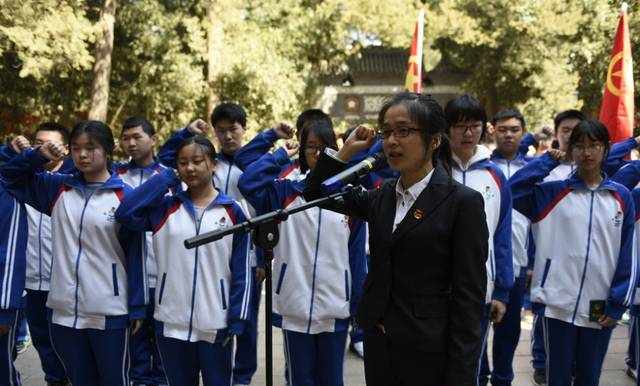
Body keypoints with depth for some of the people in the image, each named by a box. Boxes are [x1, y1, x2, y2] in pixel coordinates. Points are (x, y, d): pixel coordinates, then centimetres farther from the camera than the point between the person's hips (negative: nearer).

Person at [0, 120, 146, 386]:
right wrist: (38, 156, -3)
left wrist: (136, 309, -6)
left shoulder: (124, 196, -6)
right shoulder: (59, 189, 6)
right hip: (64, 311, 4)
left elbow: (134, 256, -5)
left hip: (109, 314, -4)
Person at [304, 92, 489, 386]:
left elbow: (469, 299, -13)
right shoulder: (382, 197, 7)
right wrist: (346, 151, 5)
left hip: (430, 355, -6)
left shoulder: (463, 202, -11)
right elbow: (316, 193, 19)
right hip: (379, 348, 6)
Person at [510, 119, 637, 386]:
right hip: (558, 304, -1)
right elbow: (514, 190, -15)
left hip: (600, 310, 2)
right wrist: (548, 161, -6)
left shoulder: (621, 197, 4)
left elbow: (627, 255, 4)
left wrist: (618, 304, -2)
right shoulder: (554, 192, 1)